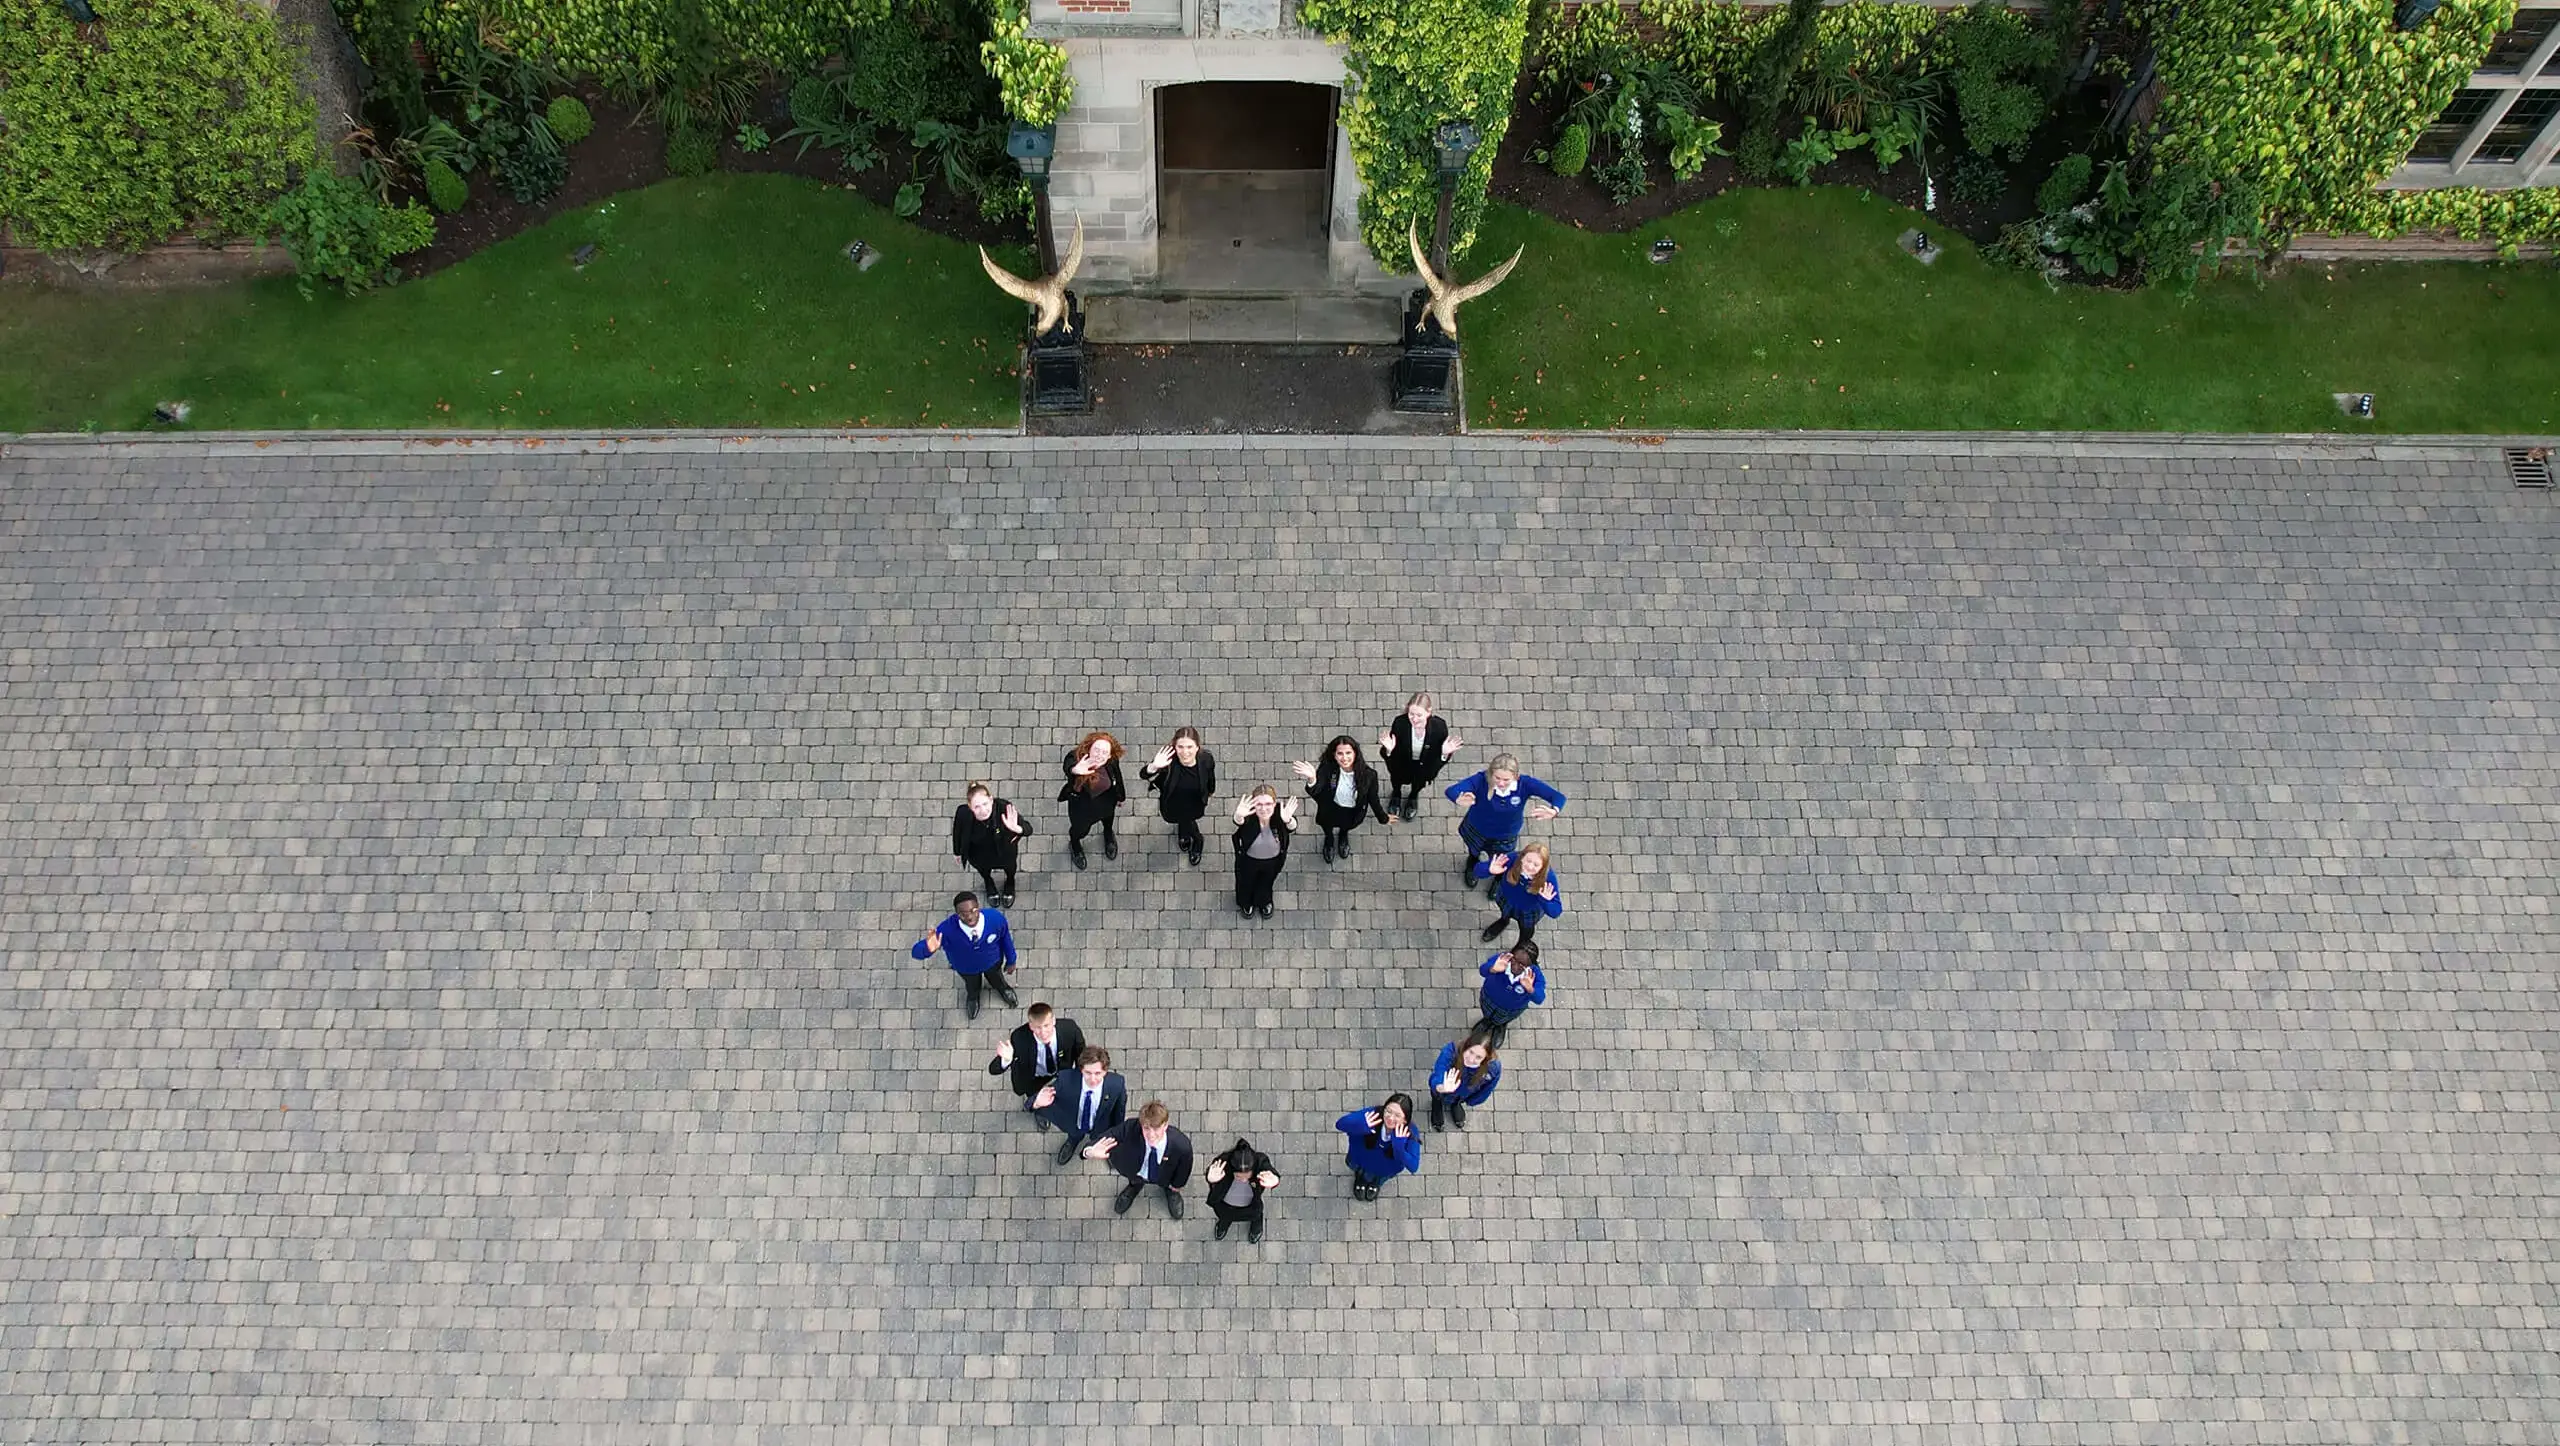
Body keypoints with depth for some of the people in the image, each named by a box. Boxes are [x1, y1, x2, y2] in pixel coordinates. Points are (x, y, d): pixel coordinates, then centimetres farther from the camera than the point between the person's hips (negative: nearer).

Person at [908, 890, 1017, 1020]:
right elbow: (916, 951, -46)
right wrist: (928, 949, -71)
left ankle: (1003, 989, 75)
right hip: (966, 968, 0)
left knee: (996, 978, 36)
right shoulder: (947, 929, -46)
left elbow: (1005, 937, -19)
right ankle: (973, 998, 74)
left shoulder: (995, 918, -42)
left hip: (992, 961, 1)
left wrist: (1011, 961, -1)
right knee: (972, 985, 35)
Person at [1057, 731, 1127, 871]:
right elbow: (1068, 766, -67)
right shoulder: (1077, 758, -42)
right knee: (1080, 829, 25)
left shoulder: (1112, 761, -31)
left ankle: (1108, 834, 73)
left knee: (1107, 817, 35)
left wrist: (1119, 796, 8)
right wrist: (1075, 770, -90)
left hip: (1106, 801, 3)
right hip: (1082, 804, -3)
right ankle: (1074, 845, 64)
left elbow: (1117, 777, -9)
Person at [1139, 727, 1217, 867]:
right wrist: (1154, 767, -73)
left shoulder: (1206, 759, -31)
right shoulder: (1169, 760, -39)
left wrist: (1209, 793, 12)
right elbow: (1144, 775, -51)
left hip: (1195, 806, 1)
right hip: (1172, 806, -1)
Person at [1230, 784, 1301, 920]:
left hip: (1273, 860, 1)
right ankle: (1246, 903, 65)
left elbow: (1292, 826, -54)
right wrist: (1238, 817, -84)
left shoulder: (1280, 811, -36)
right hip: (1248, 860, -1)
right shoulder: (1248, 815, -38)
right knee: (1246, 883, 31)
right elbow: (1237, 825, -58)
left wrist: (1288, 820, -79)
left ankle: (1264, 902, 67)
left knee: (1267, 882, 33)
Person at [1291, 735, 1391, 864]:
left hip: (1353, 813, 0)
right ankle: (1329, 839, 33)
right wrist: (1312, 780, -63)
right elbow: (1314, 792, -40)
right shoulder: (1327, 768, -28)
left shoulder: (1368, 774, -26)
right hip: (1331, 809, 0)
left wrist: (1384, 818, 4)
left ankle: (1343, 834, 41)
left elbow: (1373, 798, -8)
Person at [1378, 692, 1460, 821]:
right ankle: (1396, 793, 30)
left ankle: (1413, 796, 32)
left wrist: (1445, 753, -37)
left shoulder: (1439, 726, -31)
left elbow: (1439, 758, -14)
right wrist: (1388, 750, -42)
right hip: (1402, 762, 0)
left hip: (1425, 765, 0)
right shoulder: (1399, 723, -32)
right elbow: (1388, 756, -20)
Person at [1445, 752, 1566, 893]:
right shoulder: (1481, 780, -40)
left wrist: (1553, 811, -58)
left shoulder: (1525, 784, -34)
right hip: (1476, 831, -1)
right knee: (1474, 853, 35)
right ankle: (1472, 862, 73)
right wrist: (1460, 801, -77)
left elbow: (1559, 797, -35)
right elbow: (1451, 790, -53)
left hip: (1505, 838, 1)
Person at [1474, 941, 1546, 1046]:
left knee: (1500, 1021, 35)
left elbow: (1539, 999, -50)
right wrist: (1493, 969, -78)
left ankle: (1501, 1027, 71)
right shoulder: (1502, 959, -42)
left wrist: (1530, 989, -72)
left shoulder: (1535, 975, -40)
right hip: (1490, 999, 0)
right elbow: (1482, 970, -56)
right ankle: (1489, 1019, 71)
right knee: (1489, 1016, 35)